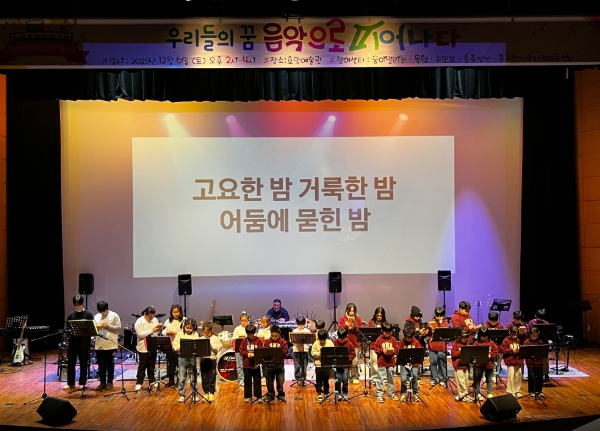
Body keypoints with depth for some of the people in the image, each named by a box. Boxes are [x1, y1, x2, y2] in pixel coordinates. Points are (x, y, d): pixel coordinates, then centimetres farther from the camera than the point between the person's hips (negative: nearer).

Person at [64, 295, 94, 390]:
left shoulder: (88, 314, -3)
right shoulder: (71, 315, 6)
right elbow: (67, 328, 7)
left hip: (84, 343, -3)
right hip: (73, 342, 3)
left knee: (83, 364, 5)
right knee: (70, 363, 5)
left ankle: (82, 383, 16)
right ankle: (70, 383, 16)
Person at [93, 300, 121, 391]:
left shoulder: (114, 316, -3)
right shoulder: (96, 317, 9)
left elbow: (118, 327, -6)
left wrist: (108, 327, -18)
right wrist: (96, 328, -13)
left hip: (111, 345, -3)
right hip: (99, 345, 4)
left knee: (110, 364, 5)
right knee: (101, 365, 8)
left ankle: (109, 382, 15)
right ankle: (102, 382, 17)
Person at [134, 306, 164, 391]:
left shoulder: (155, 320, 5)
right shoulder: (139, 322, -10)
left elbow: (158, 332, 13)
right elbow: (140, 334, -20)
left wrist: (160, 328, -11)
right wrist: (152, 330, -24)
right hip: (143, 348, -5)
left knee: (152, 365, 12)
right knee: (142, 366, 3)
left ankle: (152, 381, 22)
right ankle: (139, 383, 14)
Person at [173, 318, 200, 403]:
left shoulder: (195, 334, 5)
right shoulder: (180, 334, 3)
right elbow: (175, 345, -1)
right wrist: (181, 348, -18)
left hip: (192, 357, 0)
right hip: (182, 357, 0)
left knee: (193, 377, 7)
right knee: (182, 377, 4)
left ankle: (195, 394, 17)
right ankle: (182, 395, 13)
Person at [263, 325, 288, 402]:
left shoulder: (283, 342, -3)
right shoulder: (267, 342, 1)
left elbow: (285, 352, -9)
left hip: (279, 364, -1)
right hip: (269, 364, 1)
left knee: (280, 380, 5)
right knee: (269, 381, 9)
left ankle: (281, 395, 17)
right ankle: (270, 395, 22)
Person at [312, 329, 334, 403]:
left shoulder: (330, 343, -1)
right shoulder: (316, 344, -2)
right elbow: (313, 353, -2)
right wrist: (318, 354, -18)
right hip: (318, 365, -1)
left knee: (326, 380, 11)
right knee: (319, 380, 2)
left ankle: (326, 393, 26)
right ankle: (319, 395, 11)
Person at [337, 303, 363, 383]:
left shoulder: (358, 319, 8)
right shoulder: (342, 319, 6)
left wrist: (355, 326, -14)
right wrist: (345, 326, -17)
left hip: (355, 343, 0)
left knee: (355, 362, -5)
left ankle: (355, 378, 2)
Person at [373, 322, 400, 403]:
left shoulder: (393, 339, 3)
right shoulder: (379, 339, -5)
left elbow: (397, 349, 4)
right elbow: (376, 350, -5)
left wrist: (393, 351, -16)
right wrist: (382, 351, -21)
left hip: (391, 362, 3)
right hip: (381, 363, -3)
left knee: (391, 379, 14)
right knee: (380, 379, -2)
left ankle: (391, 394, 26)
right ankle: (379, 395, 4)